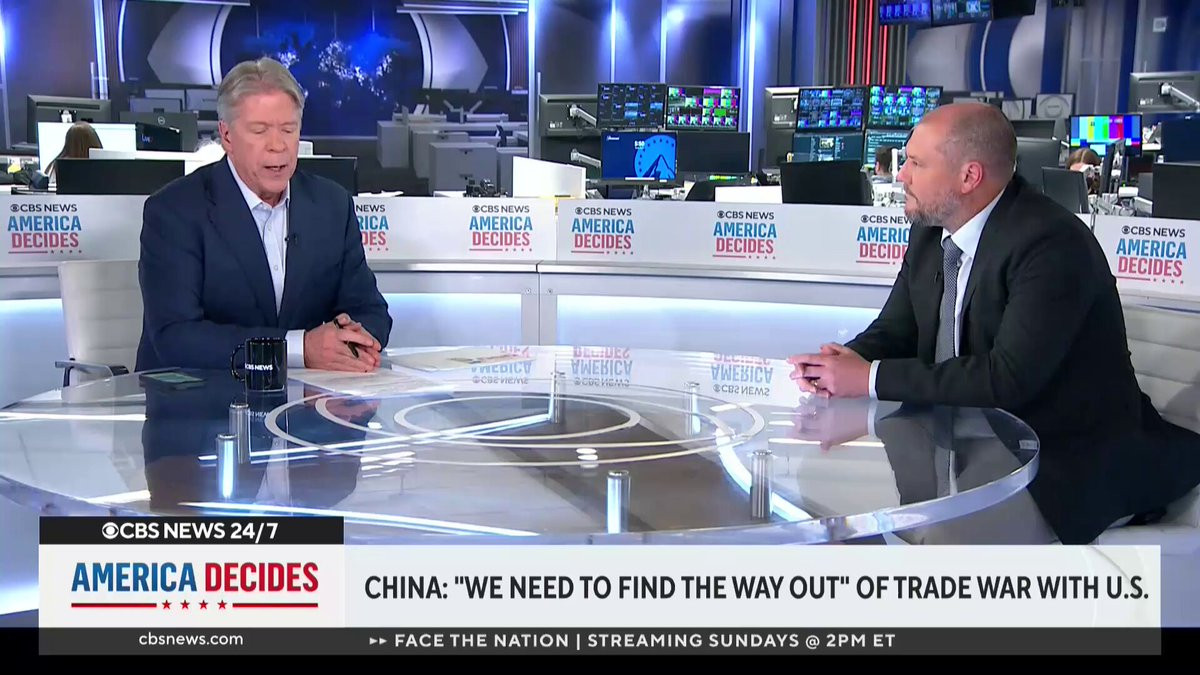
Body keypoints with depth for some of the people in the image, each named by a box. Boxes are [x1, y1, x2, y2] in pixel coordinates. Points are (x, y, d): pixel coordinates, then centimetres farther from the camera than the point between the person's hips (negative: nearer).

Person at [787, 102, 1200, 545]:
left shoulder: (1053, 244, -22)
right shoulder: (930, 232, 4)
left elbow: (1008, 378, -29)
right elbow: (894, 330, 10)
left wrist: (872, 379, -26)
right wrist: (845, 363, -14)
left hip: (1067, 456, -7)